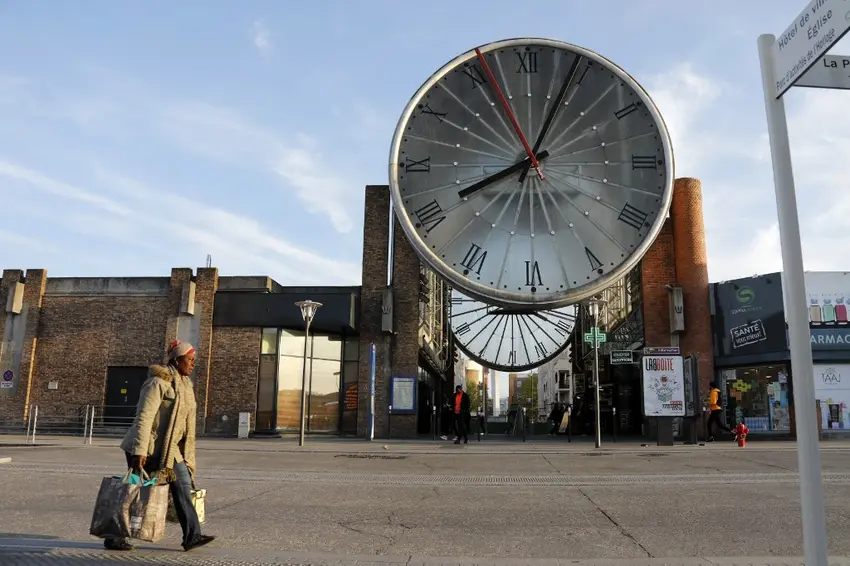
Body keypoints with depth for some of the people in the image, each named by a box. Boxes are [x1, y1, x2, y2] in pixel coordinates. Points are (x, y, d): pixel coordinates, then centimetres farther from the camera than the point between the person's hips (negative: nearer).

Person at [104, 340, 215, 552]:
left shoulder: (184, 384, 12)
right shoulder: (159, 382, -17)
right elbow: (144, 417, -22)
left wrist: (185, 454, 19)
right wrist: (140, 450, -27)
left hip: (170, 449, 9)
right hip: (149, 448, -9)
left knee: (183, 486, 3)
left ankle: (192, 536, 5)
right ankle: (113, 537, 20)